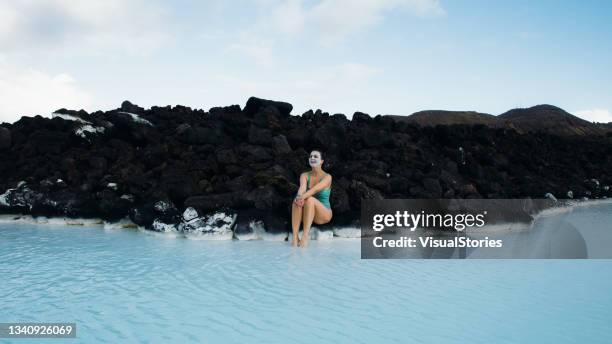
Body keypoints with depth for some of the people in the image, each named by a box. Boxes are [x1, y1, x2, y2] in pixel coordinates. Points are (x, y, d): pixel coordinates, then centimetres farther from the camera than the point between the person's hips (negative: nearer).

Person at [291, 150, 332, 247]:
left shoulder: (327, 177, -8)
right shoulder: (304, 175, 3)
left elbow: (316, 188, -27)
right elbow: (302, 187, -19)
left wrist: (303, 196, -45)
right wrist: (299, 196, -43)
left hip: (324, 214, -3)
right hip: (307, 213, 3)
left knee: (310, 199, -34)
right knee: (297, 201, -30)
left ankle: (305, 236, -43)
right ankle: (295, 237, -40)